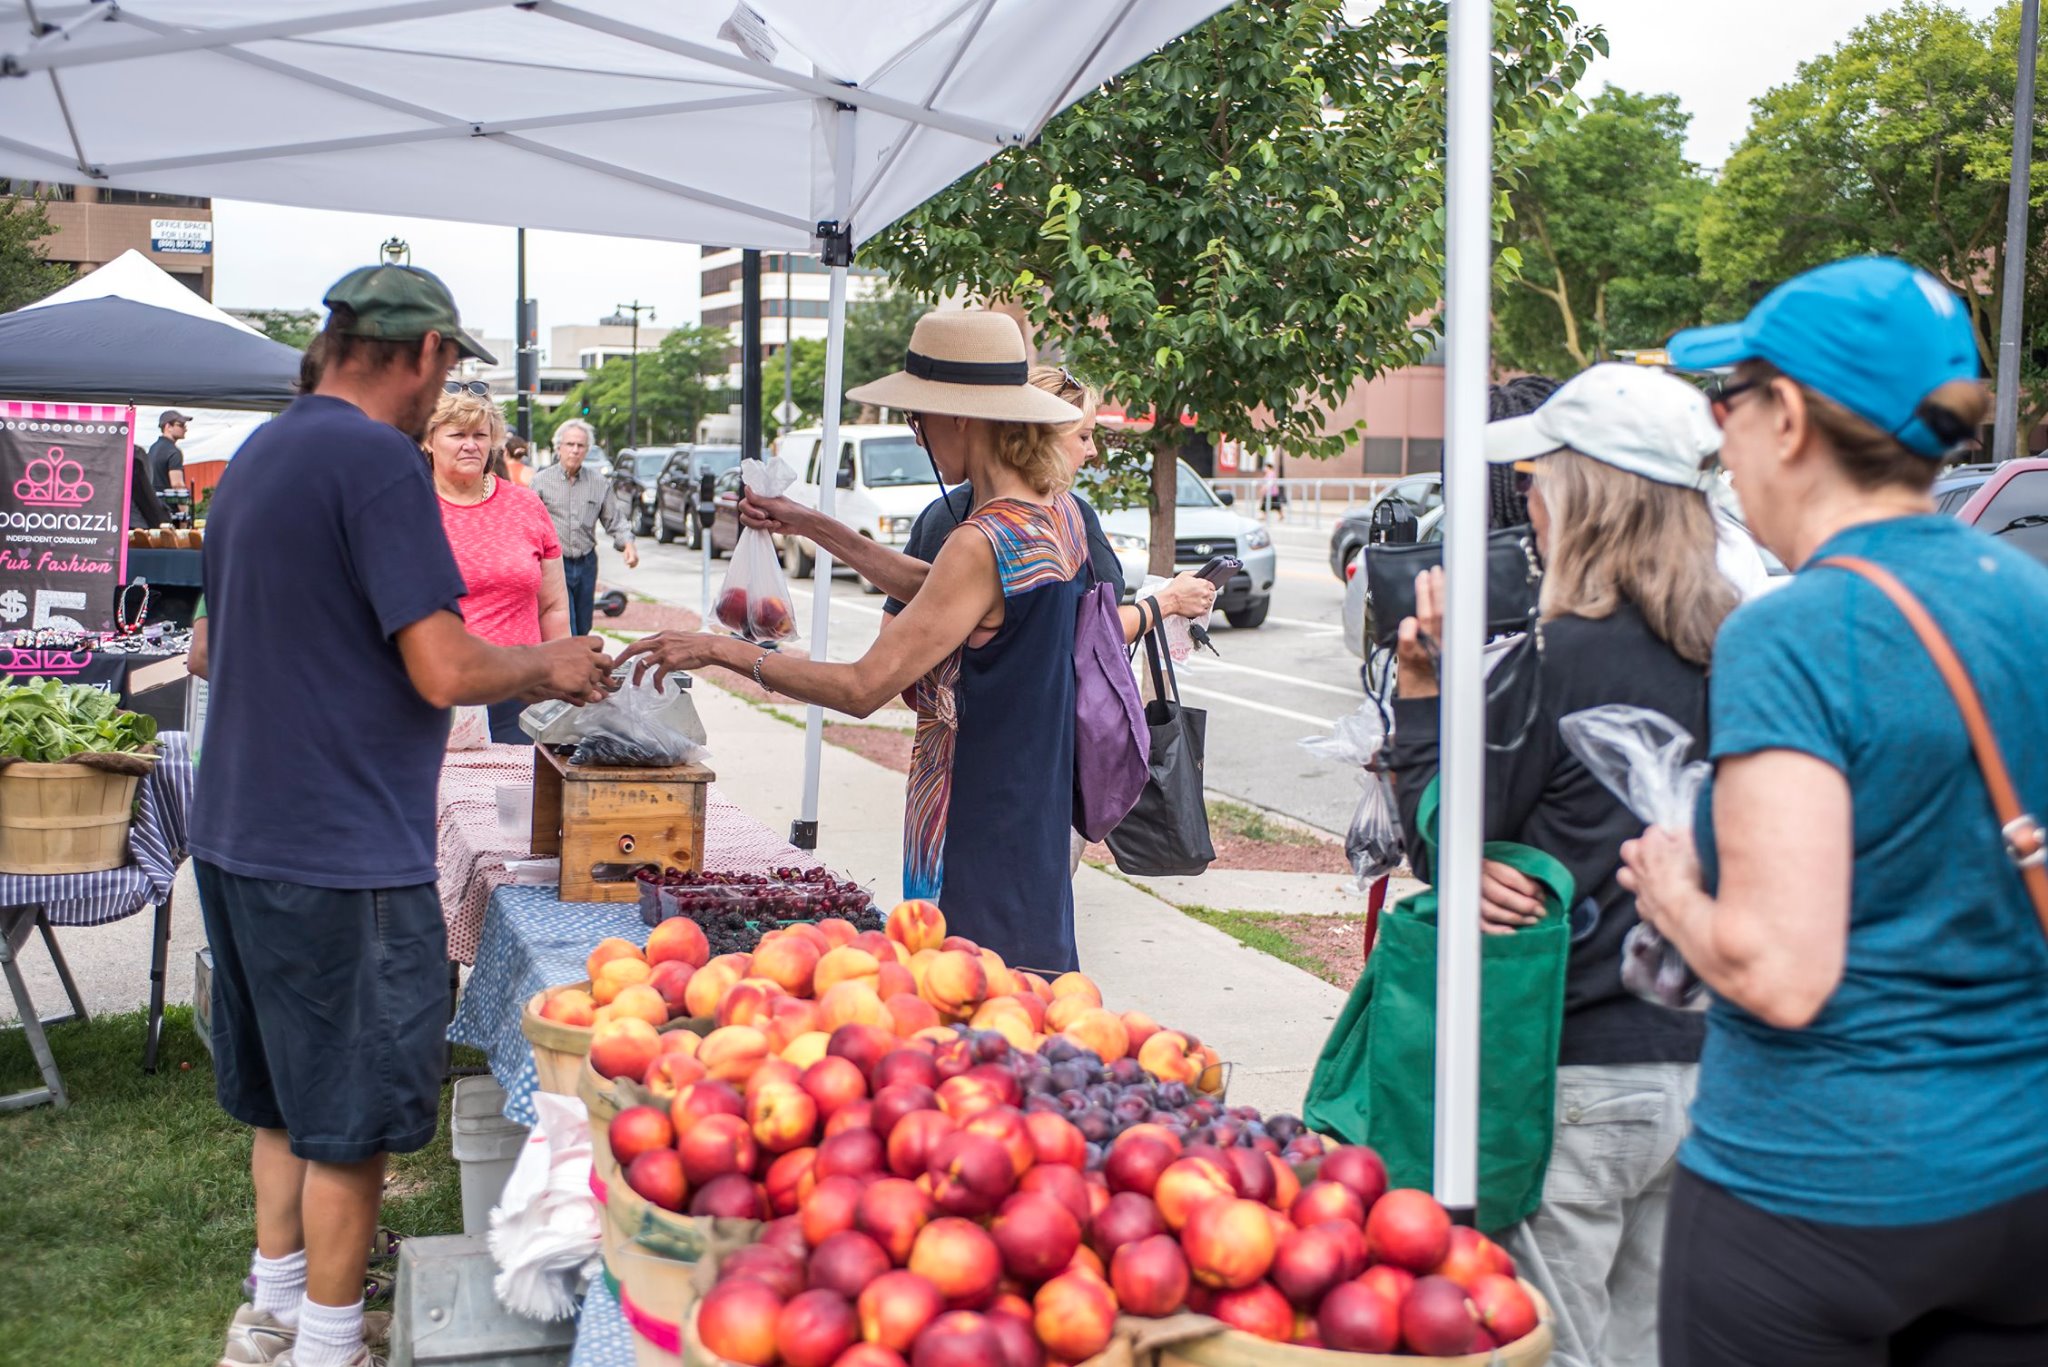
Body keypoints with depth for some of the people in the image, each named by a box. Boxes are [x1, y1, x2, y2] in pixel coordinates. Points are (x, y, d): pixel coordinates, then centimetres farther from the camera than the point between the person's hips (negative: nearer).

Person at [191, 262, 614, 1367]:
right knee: (350, 1112, 5)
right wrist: (549, 666, -4)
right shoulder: (377, 460, -17)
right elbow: (446, 671, -22)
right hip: (338, 855, -9)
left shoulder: (257, 454, 12)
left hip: (238, 832, 9)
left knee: (283, 1097, 21)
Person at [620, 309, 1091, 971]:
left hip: (978, 837, -10)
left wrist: (721, 651, -13)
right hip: (1037, 834, 10)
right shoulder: (1060, 515, 6)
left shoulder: (984, 543, -22)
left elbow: (863, 687, -23)